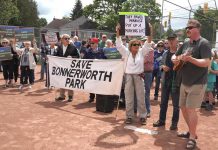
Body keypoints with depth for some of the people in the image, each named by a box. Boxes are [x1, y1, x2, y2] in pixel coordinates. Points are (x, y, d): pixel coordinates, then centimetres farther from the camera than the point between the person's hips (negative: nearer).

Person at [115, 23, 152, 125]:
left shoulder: (141, 52, 7)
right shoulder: (126, 53, 4)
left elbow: (147, 44, 0)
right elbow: (119, 44, -3)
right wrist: (118, 32, -11)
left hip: (139, 77, 1)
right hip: (128, 77, 0)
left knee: (141, 97, 5)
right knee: (129, 98, 5)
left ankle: (142, 116, 15)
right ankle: (129, 116, 15)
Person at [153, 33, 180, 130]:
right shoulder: (165, 53, 10)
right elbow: (160, 64, 17)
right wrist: (163, 67, -4)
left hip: (176, 81, -5)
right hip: (165, 80, 6)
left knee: (175, 103, 6)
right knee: (163, 102, 13)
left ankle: (174, 122, 17)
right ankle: (161, 120, 25)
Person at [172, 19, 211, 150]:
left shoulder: (204, 43, -13)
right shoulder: (186, 44, 9)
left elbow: (207, 62, -24)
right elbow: (175, 56, 18)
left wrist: (190, 58, -32)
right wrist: (175, 59, -5)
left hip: (197, 83, -8)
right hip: (184, 83, 8)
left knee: (191, 109, -9)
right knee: (183, 108, 13)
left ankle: (192, 138, 5)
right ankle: (191, 131, 31)